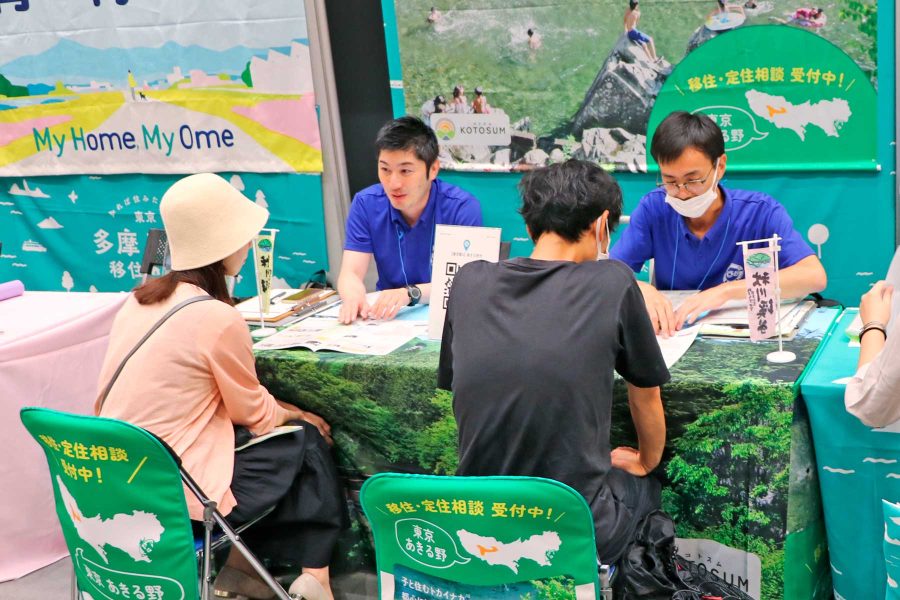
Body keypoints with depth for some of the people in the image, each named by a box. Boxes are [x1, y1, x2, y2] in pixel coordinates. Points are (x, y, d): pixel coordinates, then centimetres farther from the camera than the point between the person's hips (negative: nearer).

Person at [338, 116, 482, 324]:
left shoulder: (463, 207, -12)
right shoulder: (366, 204, -3)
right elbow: (351, 273, -9)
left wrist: (409, 293, -36)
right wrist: (354, 298, -33)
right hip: (386, 317, 2)